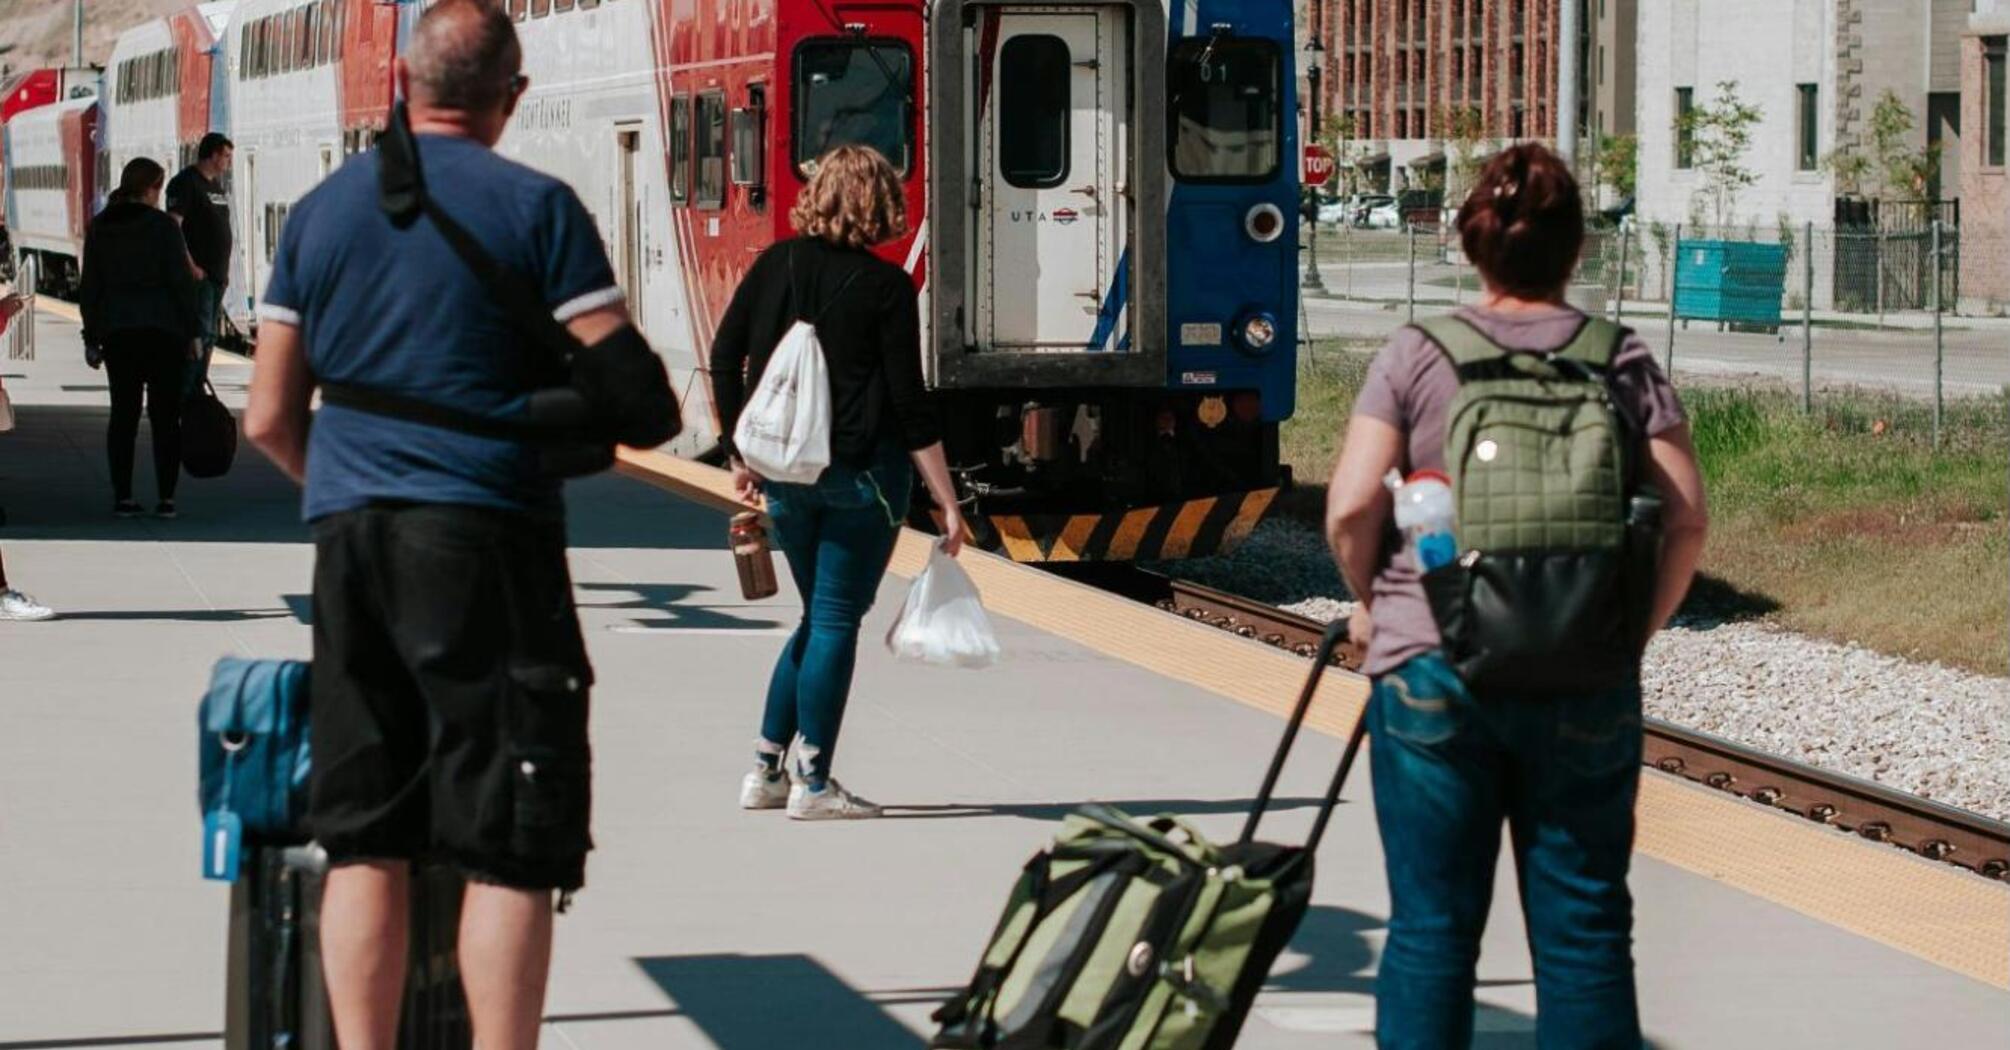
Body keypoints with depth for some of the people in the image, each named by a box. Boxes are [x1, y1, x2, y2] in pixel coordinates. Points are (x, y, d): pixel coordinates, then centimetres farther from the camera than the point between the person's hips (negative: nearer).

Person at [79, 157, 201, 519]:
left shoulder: (99, 228, 6)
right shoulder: (162, 225, -7)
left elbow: (89, 288, 7)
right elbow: (181, 281, -8)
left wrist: (92, 337, 13)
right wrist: (192, 331, -1)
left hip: (117, 335, 3)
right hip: (163, 330, -3)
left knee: (123, 414, 7)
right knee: (165, 415, 1)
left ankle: (122, 496, 3)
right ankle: (166, 496, -2)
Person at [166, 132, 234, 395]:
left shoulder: (217, 184, 19)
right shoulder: (186, 183, -10)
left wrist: (225, 270, 19)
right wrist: (190, 266, -22)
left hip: (217, 274, 9)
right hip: (198, 274, -9)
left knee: (208, 338, 11)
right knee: (199, 333, -14)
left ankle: (196, 392, 16)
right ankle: (184, 396, -15)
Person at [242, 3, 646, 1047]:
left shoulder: (320, 210, 11)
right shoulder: (536, 207, -3)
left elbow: (269, 419, 12)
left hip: (348, 533, 5)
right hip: (489, 534, -5)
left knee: (364, 840, 8)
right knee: (510, 845, -3)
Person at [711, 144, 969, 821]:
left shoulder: (776, 265, 4)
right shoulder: (885, 286, -8)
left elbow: (725, 358, 4)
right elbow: (908, 400, -10)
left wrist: (741, 454, 14)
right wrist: (947, 502, -6)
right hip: (862, 472, -5)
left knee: (819, 616, 18)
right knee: (837, 620, 1)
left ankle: (765, 771, 16)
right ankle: (813, 785, 1)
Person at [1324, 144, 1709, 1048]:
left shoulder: (1414, 356, -1)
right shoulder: (1625, 362, 3)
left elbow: (1350, 507, -10)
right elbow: (1686, 517, -3)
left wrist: (1373, 602, 7)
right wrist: (1637, 630, 8)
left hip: (1430, 668, -1)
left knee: (1432, 924, 6)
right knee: (1583, 924, 7)